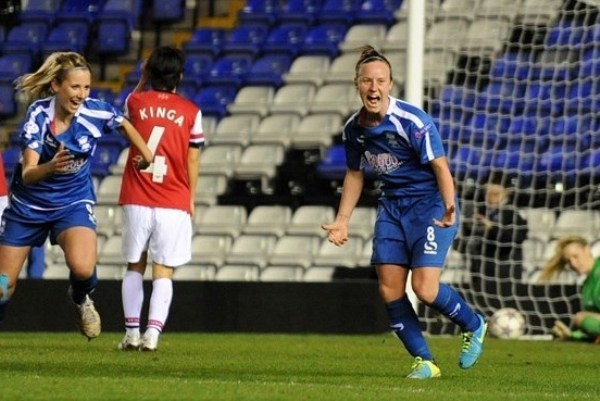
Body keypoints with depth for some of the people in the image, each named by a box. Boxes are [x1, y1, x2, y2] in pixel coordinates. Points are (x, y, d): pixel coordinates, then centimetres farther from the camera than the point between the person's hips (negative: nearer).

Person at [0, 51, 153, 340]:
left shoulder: (95, 112, -17)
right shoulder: (39, 115, -22)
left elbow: (124, 124, 8)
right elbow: (27, 175, -31)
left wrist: (146, 154, 16)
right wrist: (50, 167, -50)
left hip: (73, 204, 0)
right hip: (29, 205, 0)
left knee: (83, 269, -28)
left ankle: (81, 299, 8)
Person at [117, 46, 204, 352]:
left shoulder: (136, 102, 1)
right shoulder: (190, 111, -1)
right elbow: (193, 158, 4)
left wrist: (144, 78, 32)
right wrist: (191, 198, 14)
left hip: (136, 201, 1)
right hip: (174, 203, -1)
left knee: (135, 267, 14)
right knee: (163, 272, 0)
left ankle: (132, 332, 9)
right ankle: (153, 332, -14)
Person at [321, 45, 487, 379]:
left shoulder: (412, 121, -21)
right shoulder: (354, 129, -1)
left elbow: (440, 167, -20)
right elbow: (355, 173, 15)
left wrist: (449, 209, -35)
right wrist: (342, 220, 13)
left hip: (429, 204, -6)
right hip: (392, 205, 6)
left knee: (425, 288, -16)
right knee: (390, 289, -3)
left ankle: (474, 326, 14)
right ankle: (424, 361, 10)